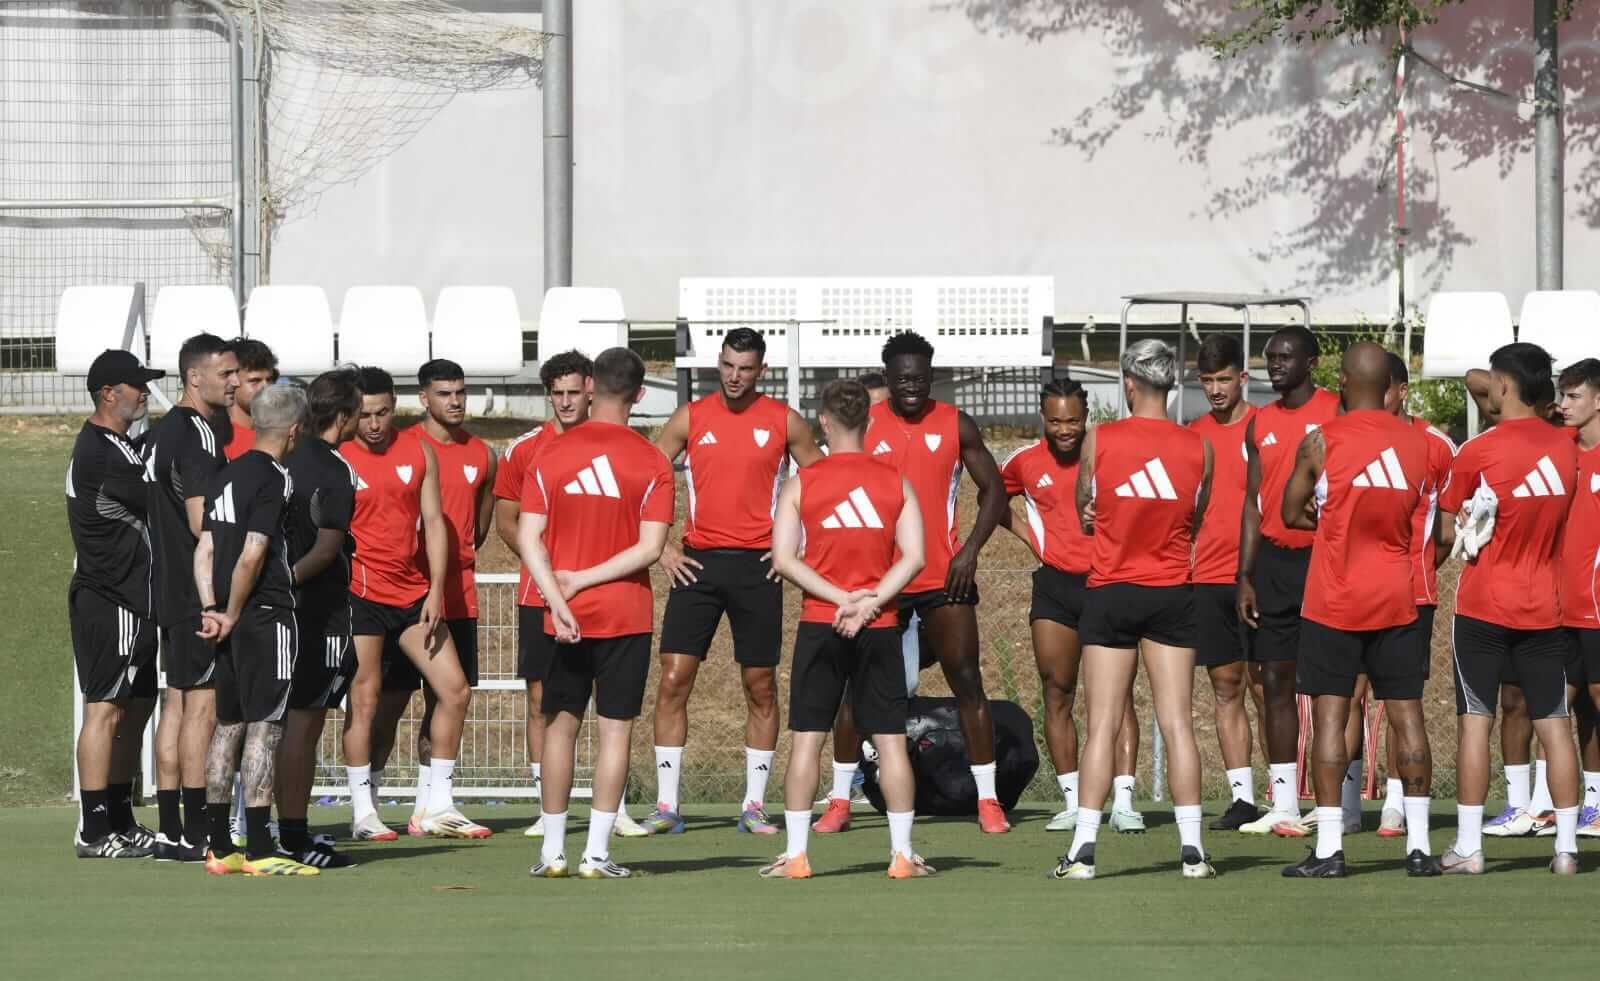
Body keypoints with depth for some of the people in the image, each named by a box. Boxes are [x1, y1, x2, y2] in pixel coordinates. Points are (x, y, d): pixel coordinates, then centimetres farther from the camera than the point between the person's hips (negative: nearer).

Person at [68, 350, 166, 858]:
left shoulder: (122, 448, 18)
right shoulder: (99, 453, -15)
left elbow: (150, 506, 16)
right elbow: (161, 504, -16)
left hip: (133, 601, 10)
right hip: (108, 601, -10)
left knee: (135, 708, 13)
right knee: (105, 709, -9)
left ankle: (120, 822, 19)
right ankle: (94, 831, -8)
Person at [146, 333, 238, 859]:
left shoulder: (160, 432, 16)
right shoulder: (198, 434, -14)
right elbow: (202, 521, -21)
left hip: (171, 592, 10)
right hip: (201, 594, -10)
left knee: (178, 702, 10)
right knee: (203, 703, -8)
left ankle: (171, 829, 12)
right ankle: (196, 834, -9)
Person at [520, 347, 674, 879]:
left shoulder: (551, 456, 0)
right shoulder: (652, 463, -4)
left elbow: (529, 538, -6)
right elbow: (649, 548, -11)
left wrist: (559, 596, -10)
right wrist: (585, 579, -7)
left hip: (565, 617, 2)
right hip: (627, 614, -2)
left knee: (561, 725, 10)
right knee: (615, 729, 2)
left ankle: (553, 851, 11)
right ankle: (597, 853, -3)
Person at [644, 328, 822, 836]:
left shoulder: (783, 422, 3)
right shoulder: (690, 418, 5)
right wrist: (661, 548, -1)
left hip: (758, 565, 0)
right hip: (698, 563, 0)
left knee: (760, 687, 3)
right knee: (673, 681, -7)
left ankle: (754, 805, 10)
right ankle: (666, 806, -4)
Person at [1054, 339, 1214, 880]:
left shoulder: (1098, 440, -7)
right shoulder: (1198, 447, -2)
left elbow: (1084, 514, 5)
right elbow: (1195, 522, 8)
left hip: (1111, 592, -1)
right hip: (1172, 593, 1)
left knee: (1102, 724, 0)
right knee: (1177, 722, 3)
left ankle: (1083, 849, -3)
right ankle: (1192, 849, 2)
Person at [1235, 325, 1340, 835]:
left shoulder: (1337, 413, -3)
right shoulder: (1261, 424, 12)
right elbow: (1253, 502, 14)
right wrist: (1245, 576, 8)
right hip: (1274, 560, 5)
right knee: (1275, 678, 4)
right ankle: (1283, 806, 7)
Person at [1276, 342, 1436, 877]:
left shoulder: (1320, 441, -8)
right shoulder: (1417, 441, 3)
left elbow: (1290, 513, 2)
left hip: (1334, 600, -3)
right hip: (1397, 600, 3)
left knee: (1329, 714, -2)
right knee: (1407, 713, 6)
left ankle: (1329, 848, -6)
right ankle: (1419, 844, 6)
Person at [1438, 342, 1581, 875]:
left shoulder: (1478, 451, -11)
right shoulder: (1566, 448, 3)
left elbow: (1448, 531, -5)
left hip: (1483, 606, -4)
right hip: (1545, 606, 4)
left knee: (1475, 720, 0)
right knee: (1554, 722, 5)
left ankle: (1468, 846, -2)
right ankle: (1566, 845, 3)